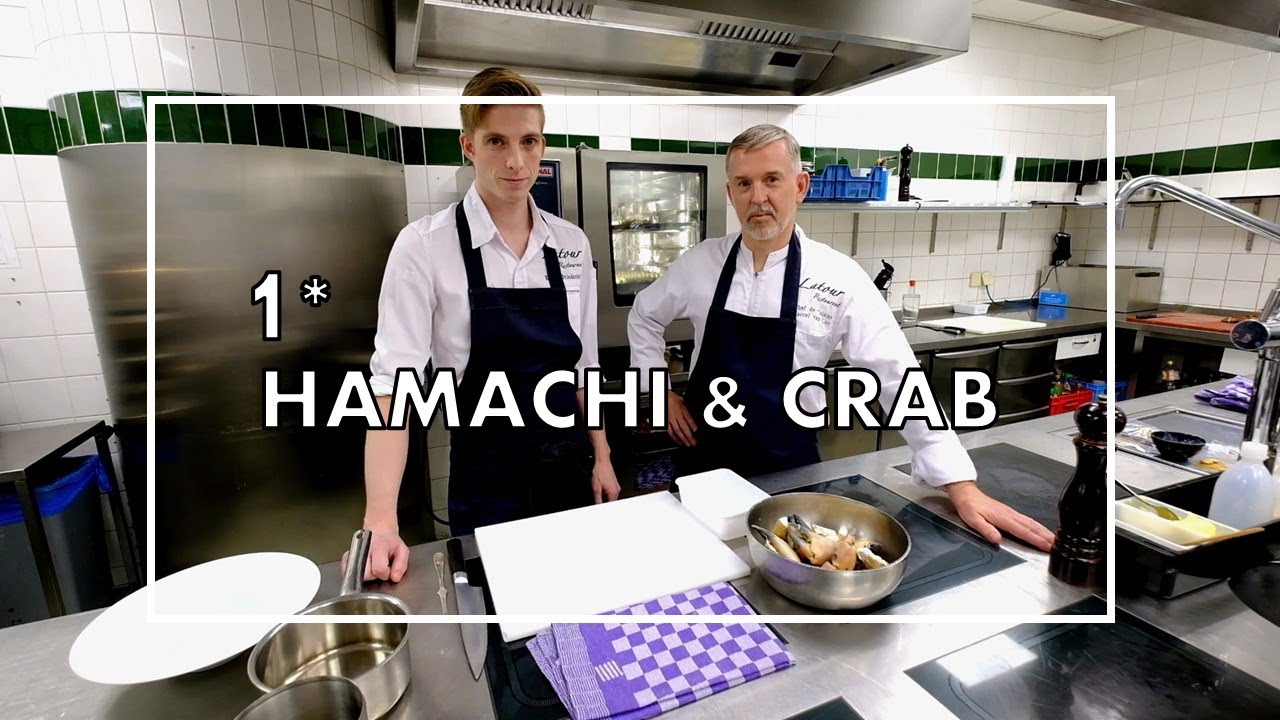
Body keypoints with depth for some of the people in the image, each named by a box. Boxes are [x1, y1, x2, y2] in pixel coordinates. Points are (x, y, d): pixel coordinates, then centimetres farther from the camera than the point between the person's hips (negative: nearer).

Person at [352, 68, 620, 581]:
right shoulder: (426, 245, -13)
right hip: (485, 480, -4)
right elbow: (393, 381, -17)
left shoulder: (572, 244, 0)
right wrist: (381, 522, -24)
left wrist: (600, 457, 6)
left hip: (569, 470, 4)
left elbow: (583, 366, 6)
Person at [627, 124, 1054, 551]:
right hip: (707, 456, 2)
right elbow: (644, 317, 10)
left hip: (790, 466, -2)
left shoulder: (838, 278, -13)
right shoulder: (700, 263, -7)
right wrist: (663, 394, 3)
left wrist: (963, 488, -15)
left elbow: (899, 381, -14)